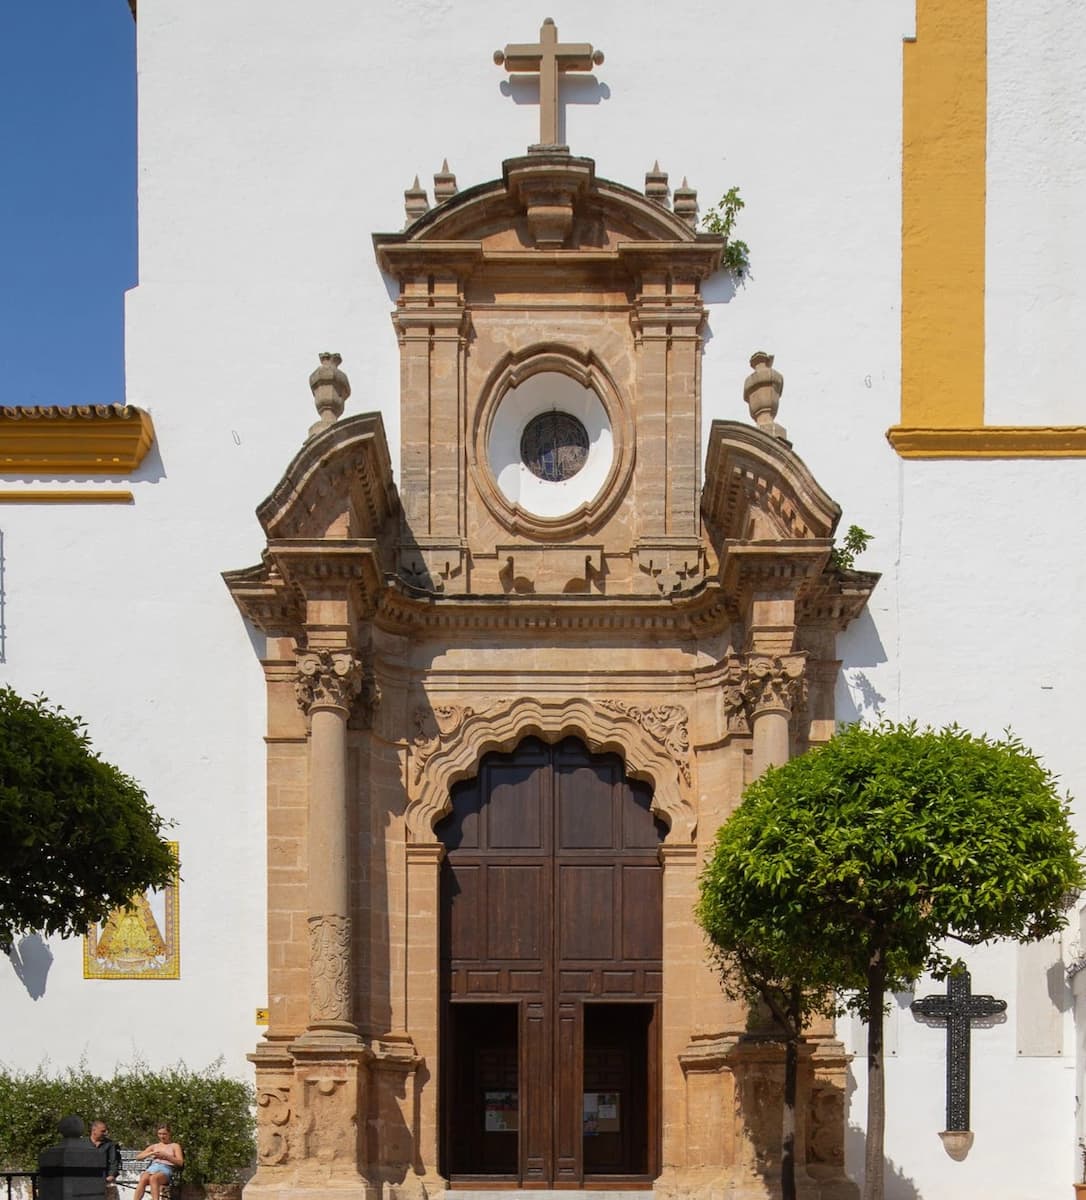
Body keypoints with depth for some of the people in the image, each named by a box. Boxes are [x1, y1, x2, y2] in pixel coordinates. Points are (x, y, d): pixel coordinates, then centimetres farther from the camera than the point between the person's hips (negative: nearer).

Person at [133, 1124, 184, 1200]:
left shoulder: (174, 1146, 19)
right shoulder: (154, 1146, 29)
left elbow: (180, 1162, 4)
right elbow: (138, 1157, 21)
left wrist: (165, 1156, -8)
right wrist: (151, 1153, 3)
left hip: (166, 1169, -3)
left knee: (153, 1178, -41)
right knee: (143, 1179, -36)